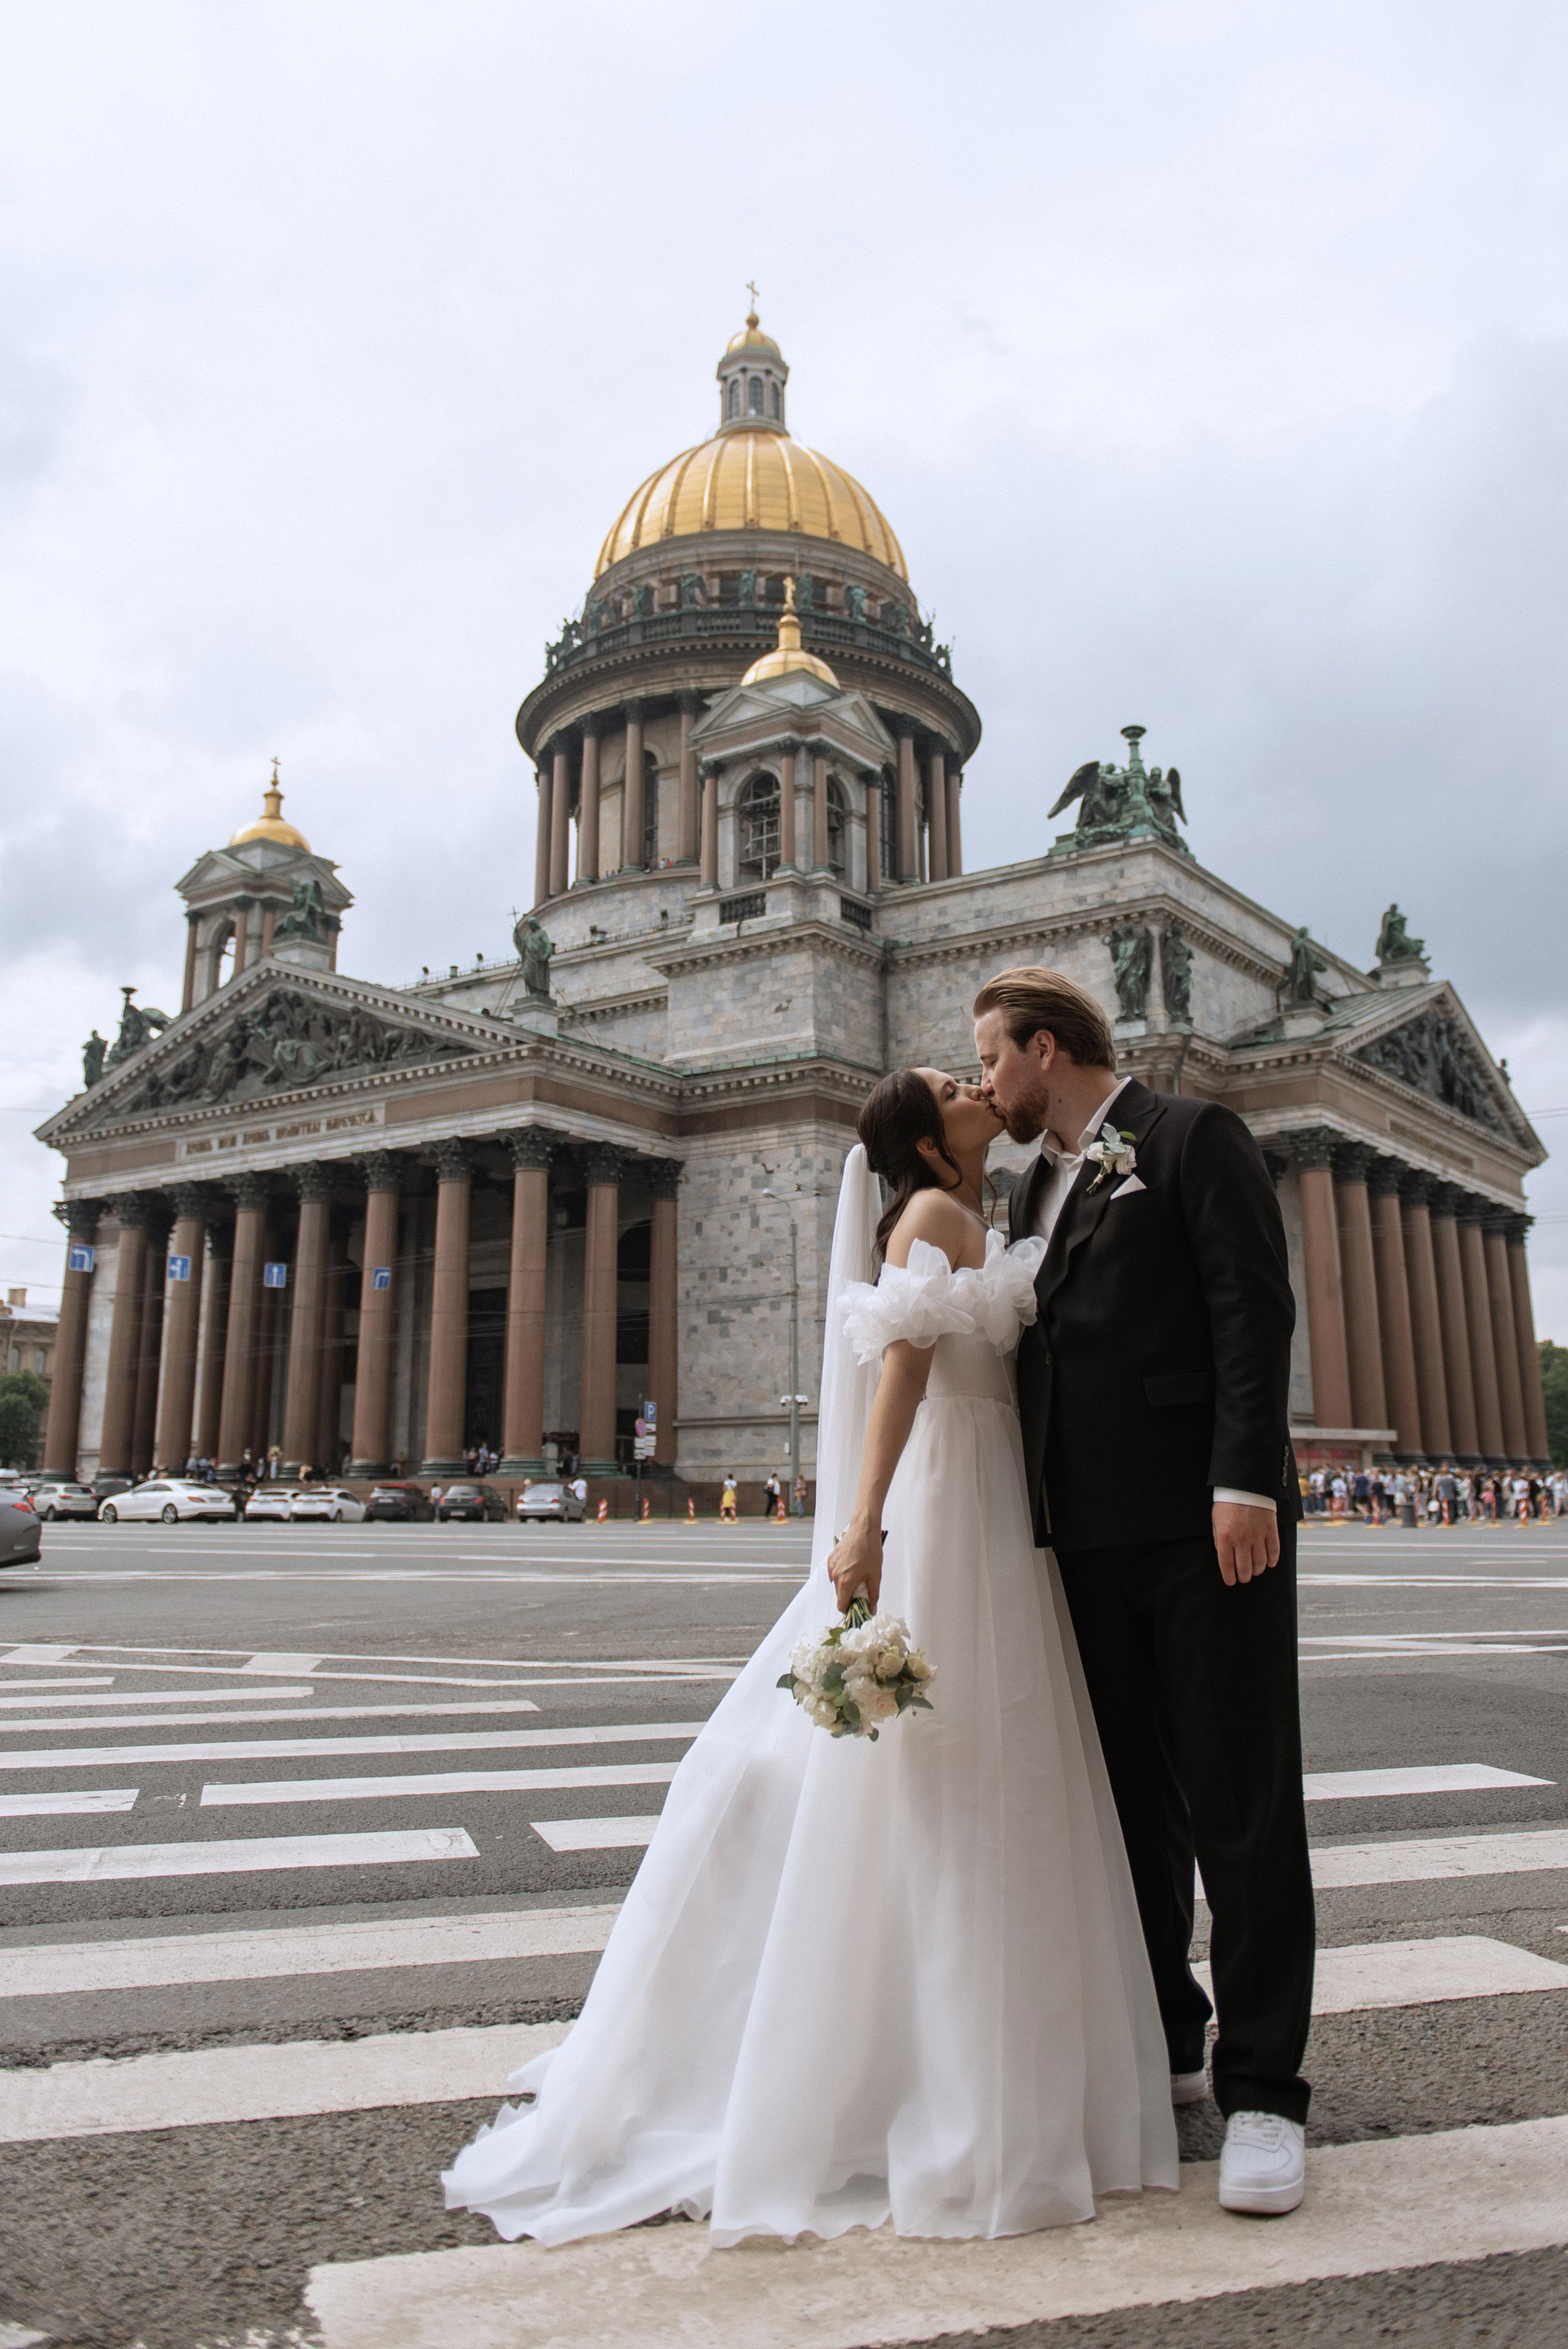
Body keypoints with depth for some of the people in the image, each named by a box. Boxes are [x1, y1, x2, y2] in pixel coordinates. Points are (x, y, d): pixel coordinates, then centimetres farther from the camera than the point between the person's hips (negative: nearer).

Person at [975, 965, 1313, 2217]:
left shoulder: (1193, 1137, -1)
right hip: (1091, 1536, 7)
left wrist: (1246, 1481, -19)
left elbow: (1255, 1307, -11)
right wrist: (1032, 1519, 13)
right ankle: (1158, 2043, 28)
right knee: (1133, 1800, 14)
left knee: (1243, 1805, 0)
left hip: (1205, 1524, -7)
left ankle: (1262, 2089, 10)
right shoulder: (1033, 1193, 19)